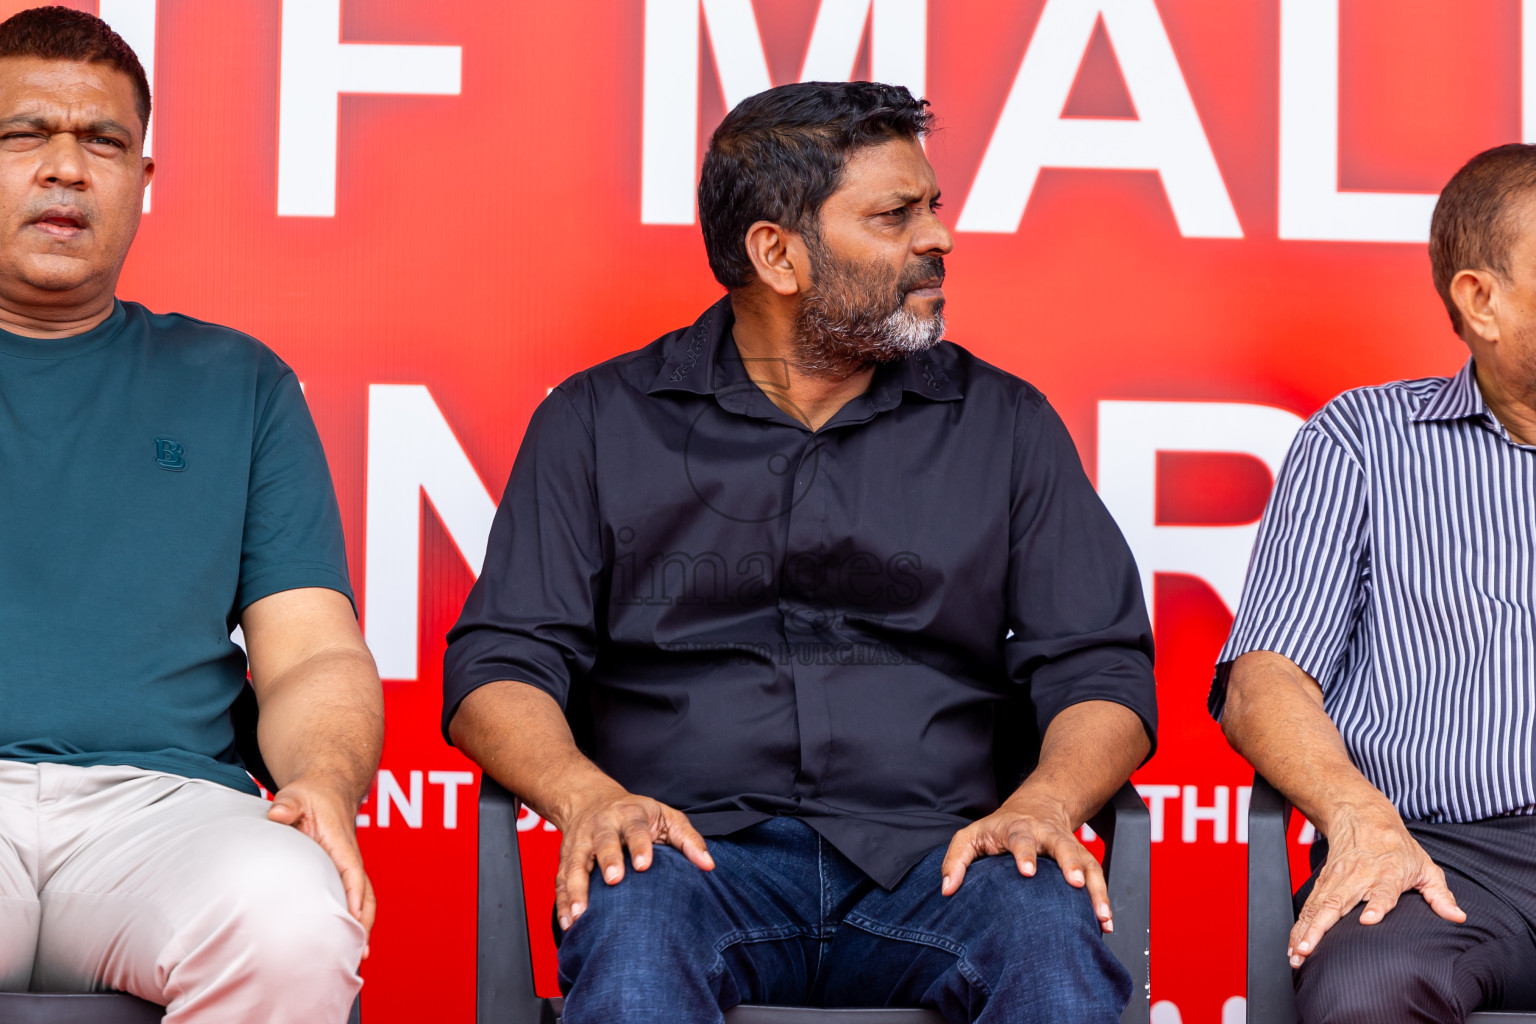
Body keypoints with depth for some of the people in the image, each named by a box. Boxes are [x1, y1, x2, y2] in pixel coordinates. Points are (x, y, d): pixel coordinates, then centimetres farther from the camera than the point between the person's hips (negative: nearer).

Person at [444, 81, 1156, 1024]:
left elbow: (1101, 669, 12)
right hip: (693, 848, -1)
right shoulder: (601, 423, 13)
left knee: (1057, 933, -32)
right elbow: (498, 665, 7)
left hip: (930, 855, 1)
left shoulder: (1005, 424, 17)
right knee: (631, 929, -37)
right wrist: (588, 794, -14)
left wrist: (1041, 806, -10)